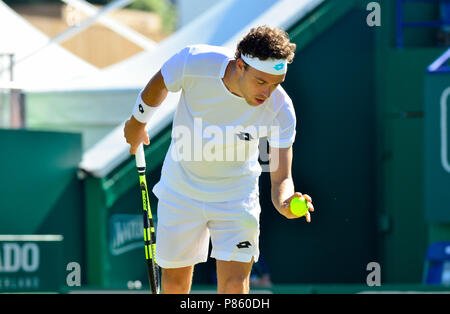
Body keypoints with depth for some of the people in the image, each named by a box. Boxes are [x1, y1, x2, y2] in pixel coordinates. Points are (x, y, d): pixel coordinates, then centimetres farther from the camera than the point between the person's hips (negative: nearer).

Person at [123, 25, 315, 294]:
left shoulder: (280, 108, -27)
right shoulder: (194, 62, -28)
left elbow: (281, 178, -26)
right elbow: (159, 84, -4)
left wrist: (286, 203, -50)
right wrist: (138, 121, 14)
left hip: (236, 194, -1)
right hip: (181, 189, 1)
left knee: (235, 284, -12)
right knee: (175, 281, 10)